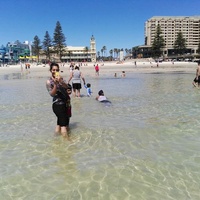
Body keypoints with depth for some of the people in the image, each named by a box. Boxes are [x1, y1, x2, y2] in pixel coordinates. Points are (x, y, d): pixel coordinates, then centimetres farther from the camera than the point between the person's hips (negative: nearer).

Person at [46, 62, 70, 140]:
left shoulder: (60, 78, 6)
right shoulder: (49, 81, -10)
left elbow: (66, 87, -9)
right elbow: (52, 94, -17)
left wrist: (61, 81, -27)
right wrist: (55, 84, -30)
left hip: (66, 103, 7)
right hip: (58, 104, -7)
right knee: (63, 124, -8)